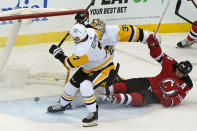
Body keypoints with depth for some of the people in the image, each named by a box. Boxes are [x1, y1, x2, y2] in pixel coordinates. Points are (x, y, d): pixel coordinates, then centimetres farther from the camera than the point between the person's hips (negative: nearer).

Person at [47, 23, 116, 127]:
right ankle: (62, 104, 39)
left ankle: (93, 114, -17)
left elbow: (70, 64, -22)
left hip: (104, 69, -11)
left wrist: (57, 53, -13)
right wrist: (82, 21, 20)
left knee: (85, 86, -30)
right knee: (73, 82, 16)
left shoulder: (81, 50, -39)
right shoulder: (90, 31, -18)